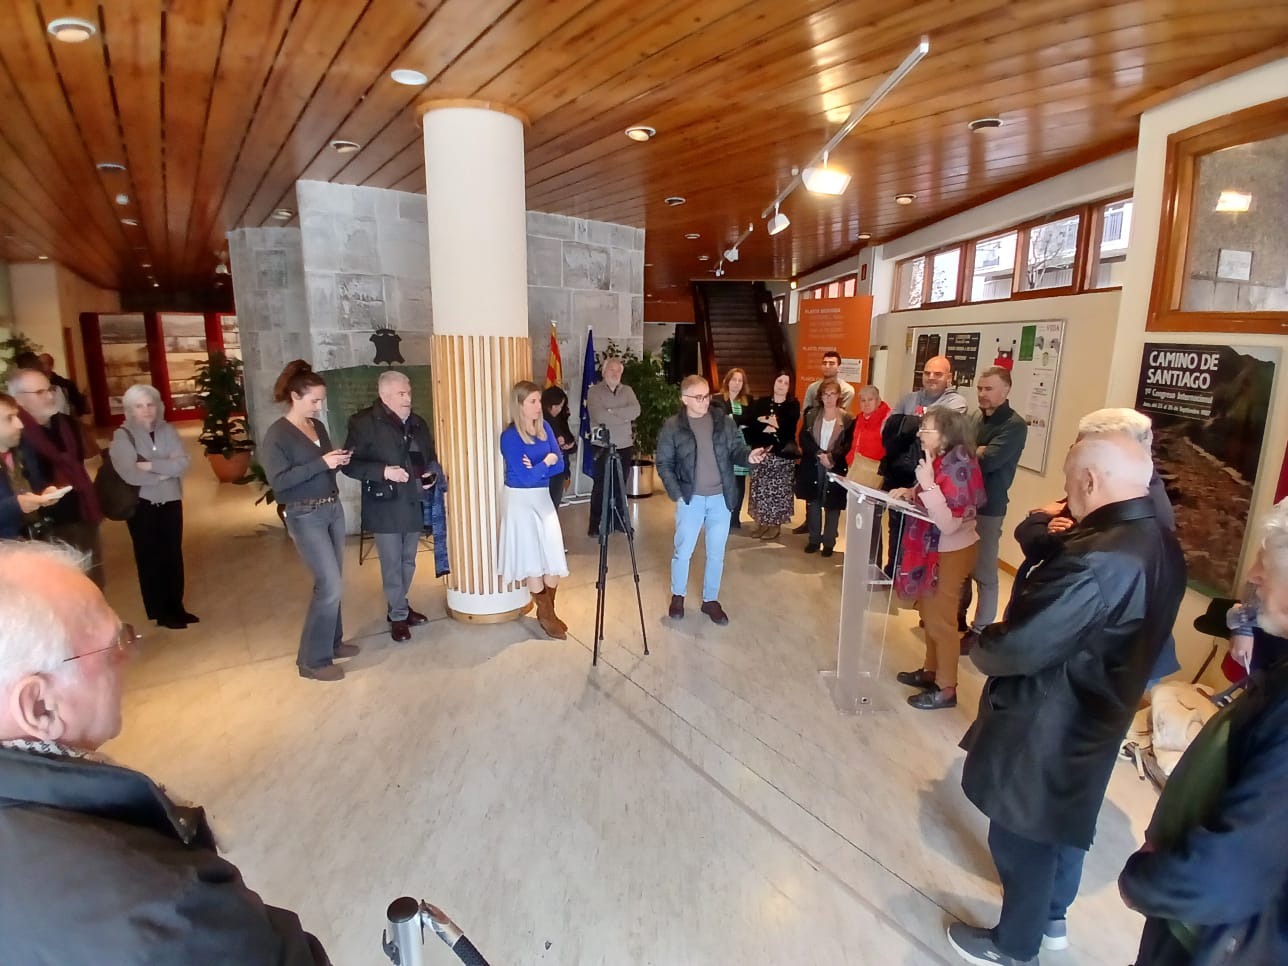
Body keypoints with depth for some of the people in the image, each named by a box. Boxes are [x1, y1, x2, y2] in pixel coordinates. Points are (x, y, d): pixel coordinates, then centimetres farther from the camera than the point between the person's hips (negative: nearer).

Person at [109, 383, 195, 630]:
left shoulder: (167, 430, 3)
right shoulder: (122, 435, -8)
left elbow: (183, 463, -9)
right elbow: (130, 474, -21)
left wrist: (149, 465, -18)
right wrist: (166, 470, -12)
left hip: (171, 501, 4)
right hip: (141, 506, -3)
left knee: (174, 555, 11)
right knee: (150, 558, 6)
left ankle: (177, 607, 24)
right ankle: (161, 612, 17)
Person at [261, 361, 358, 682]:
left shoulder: (318, 426, 9)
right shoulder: (276, 435, -13)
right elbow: (279, 480, -21)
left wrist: (340, 462, -3)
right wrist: (322, 463, -24)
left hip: (333, 509, 8)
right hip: (305, 517, -7)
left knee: (331, 583, 15)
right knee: (331, 586, -9)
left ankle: (332, 641, 31)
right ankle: (312, 660, 5)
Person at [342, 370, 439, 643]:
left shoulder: (418, 423, 9)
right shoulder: (364, 423, -9)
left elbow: (430, 458, 19)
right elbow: (349, 464, -12)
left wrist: (433, 474, -2)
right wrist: (383, 472, -24)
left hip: (414, 504, 6)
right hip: (385, 507, -6)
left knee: (408, 561, 15)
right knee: (392, 564, 3)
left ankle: (399, 607, 33)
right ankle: (398, 616, 17)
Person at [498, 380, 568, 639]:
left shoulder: (544, 427, 3)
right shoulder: (510, 436, -15)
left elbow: (560, 465, -2)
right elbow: (525, 477, -21)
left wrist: (537, 467, -17)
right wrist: (546, 462, -11)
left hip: (543, 497, 6)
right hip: (521, 500, -6)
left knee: (553, 554, 6)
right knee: (532, 557, 4)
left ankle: (549, 611, 23)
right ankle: (545, 614, 19)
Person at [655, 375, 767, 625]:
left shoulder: (724, 421, 1)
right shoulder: (672, 426, -6)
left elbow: (735, 449, 4)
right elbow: (664, 463, -3)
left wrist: (748, 455, -19)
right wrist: (676, 494, -10)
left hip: (721, 498, 2)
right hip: (690, 498, -2)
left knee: (716, 553, 11)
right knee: (683, 551, 7)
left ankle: (710, 600, 28)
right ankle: (677, 596, 29)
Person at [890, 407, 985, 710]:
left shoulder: (958, 467, -24)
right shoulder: (939, 460, 1)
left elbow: (949, 523, -28)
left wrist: (927, 484, -32)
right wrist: (911, 493, -4)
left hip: (952, 552, -9)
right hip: (932, 547, 9)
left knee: (940, 619, 3)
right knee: (928, 613, 19)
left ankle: (946, 688, 17)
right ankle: (930, 671, 35)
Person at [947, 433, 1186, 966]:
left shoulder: (1096, 561, -33)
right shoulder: (1161, 546, -2)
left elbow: (1018, 648, -30)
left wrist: (981, 645, -9)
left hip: (1044, 728, -9)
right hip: (1094, 719, 9)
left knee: (1022, 832, 14)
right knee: (1065, 820, 29)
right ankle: (1052, 917, 53)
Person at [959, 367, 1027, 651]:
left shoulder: (1014, 425, -13)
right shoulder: (975, 418, 7)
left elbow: (988, 461, -23)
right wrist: (975, 451, -13)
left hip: (988, 508, -6)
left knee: (984, 572, 4)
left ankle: (980, 630, 16)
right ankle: (957, 615, 34)